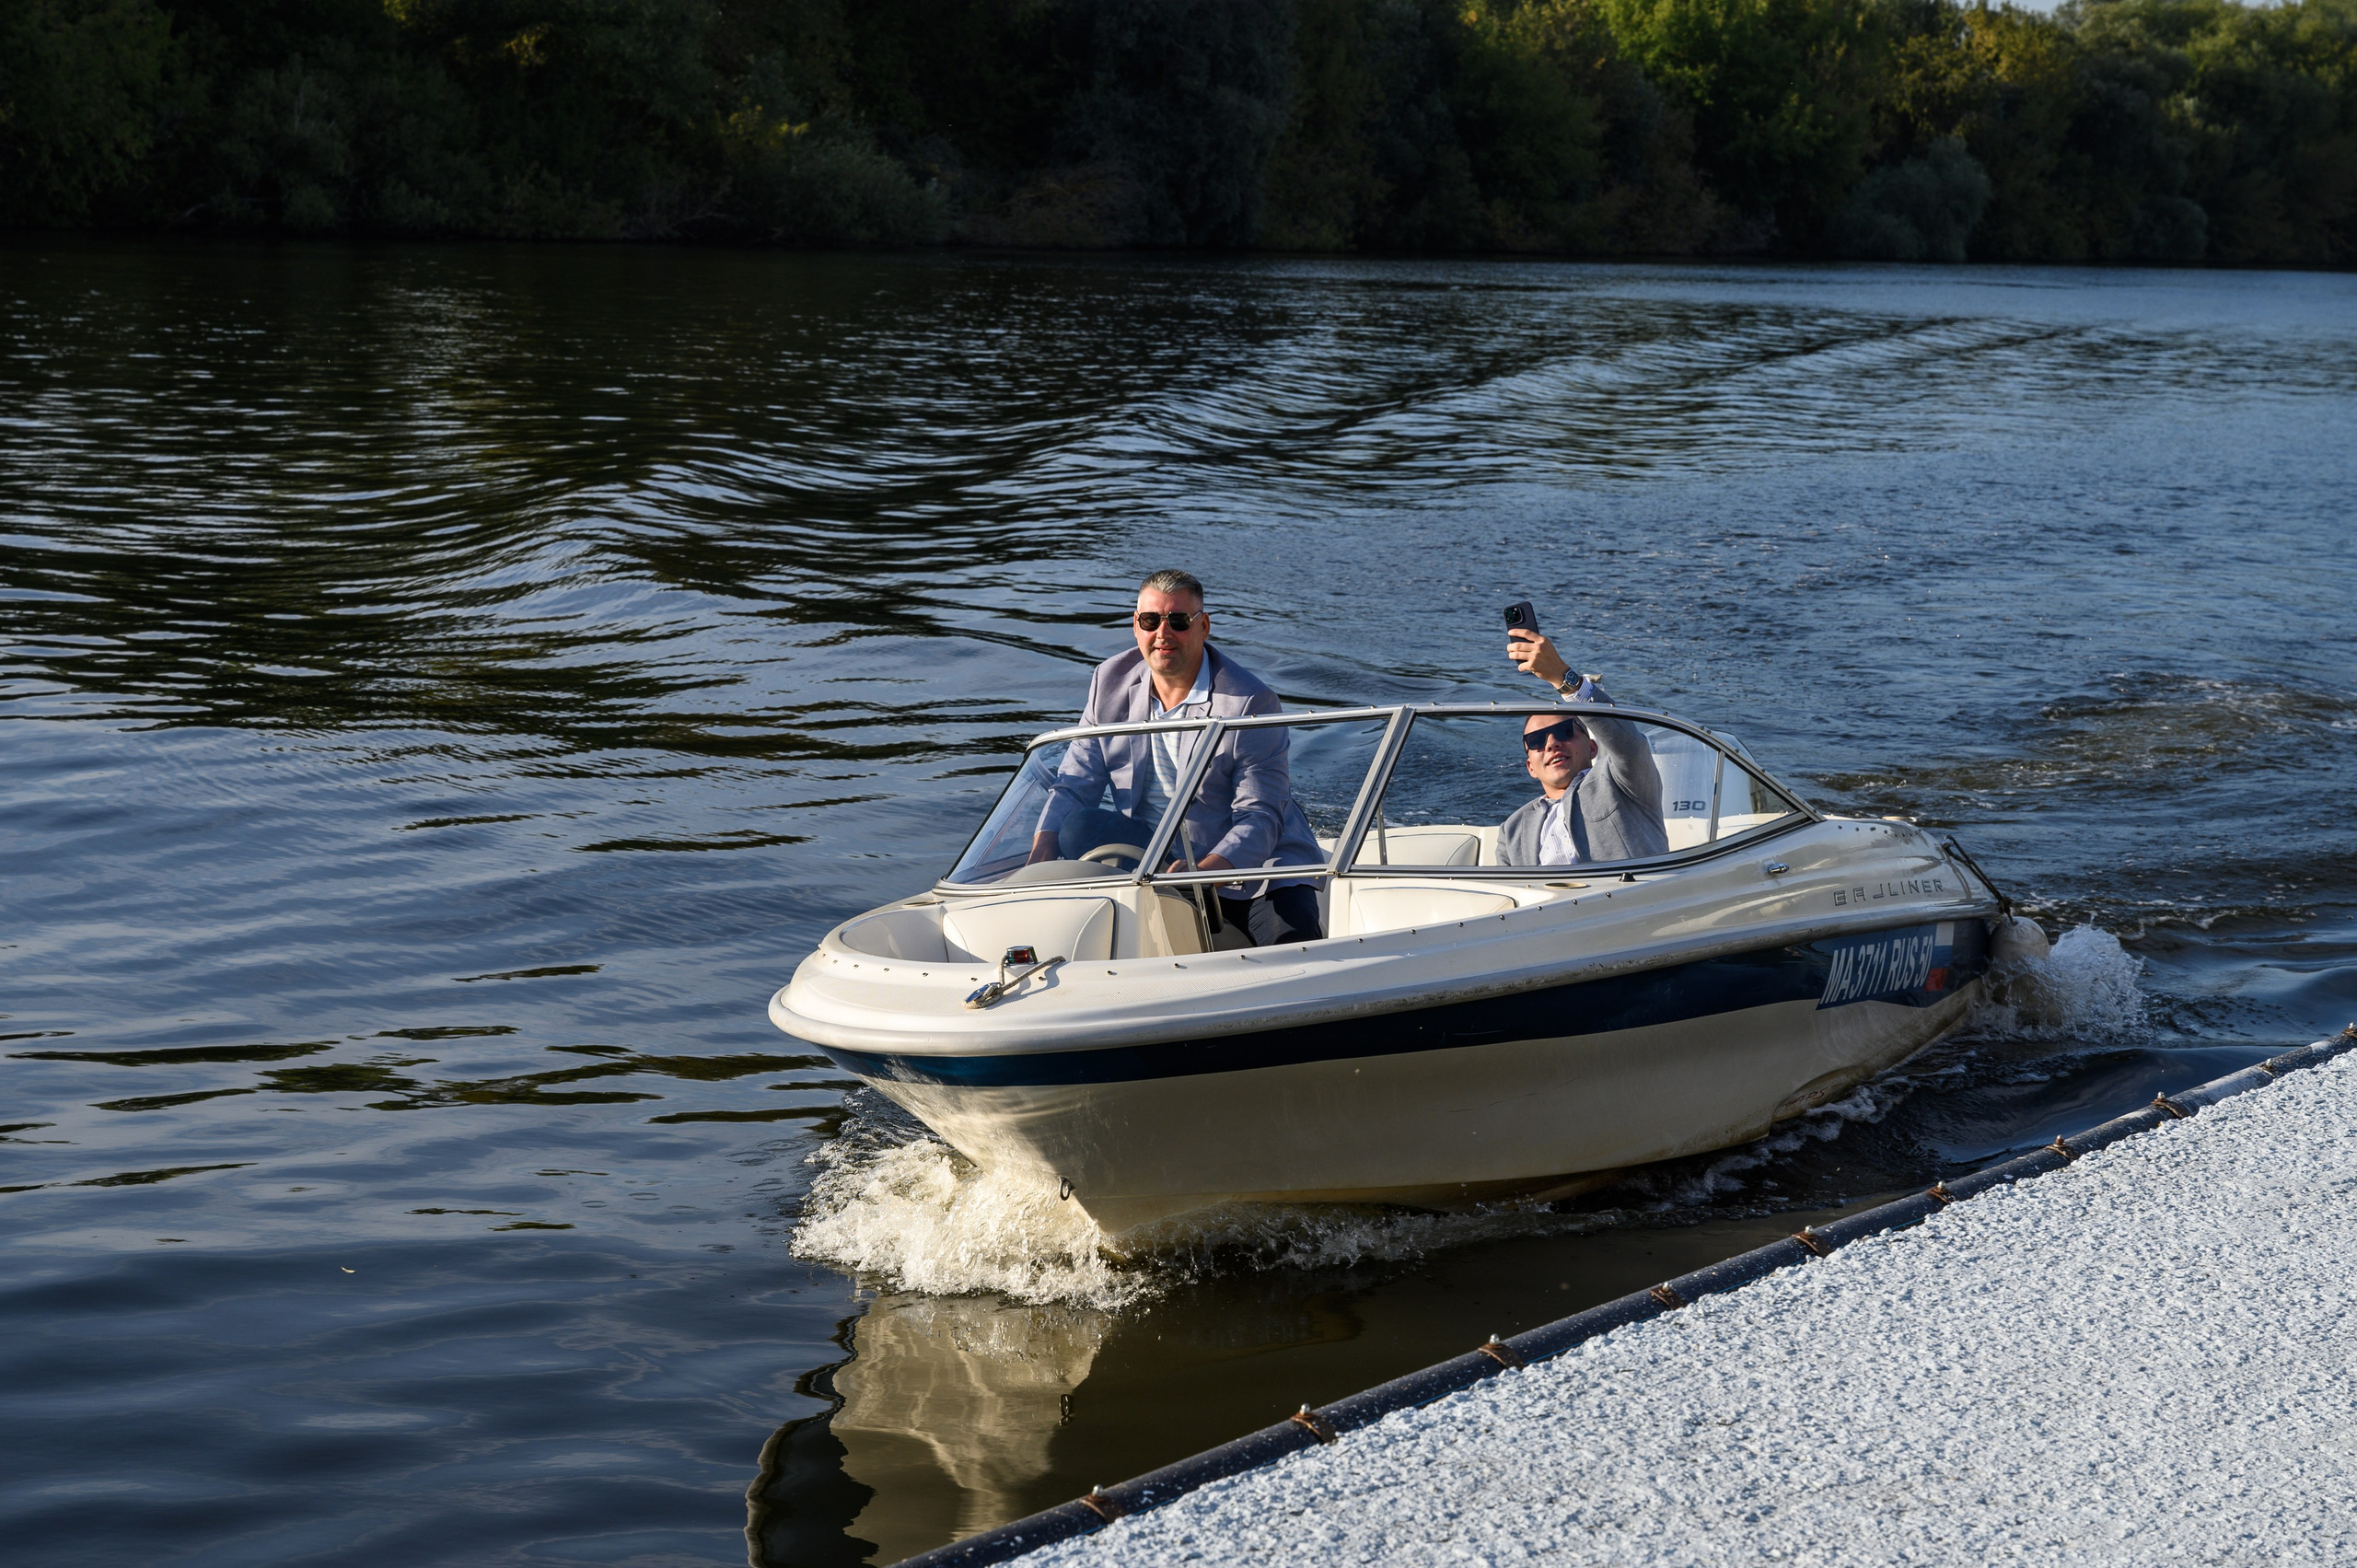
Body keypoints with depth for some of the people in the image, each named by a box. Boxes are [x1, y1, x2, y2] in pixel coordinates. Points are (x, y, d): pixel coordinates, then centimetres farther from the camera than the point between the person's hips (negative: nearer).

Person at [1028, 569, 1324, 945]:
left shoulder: (1251, 703, -16)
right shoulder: (1111, 682, 0)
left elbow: (1259, 817, -21)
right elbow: (1075, 784, 1)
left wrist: (1203, 872, -40)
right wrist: (1040, 858, -19)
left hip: (1252, 863, -5)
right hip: (1157, 851, 5)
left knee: (1290, 943, -32)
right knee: (1076, 829, -23)